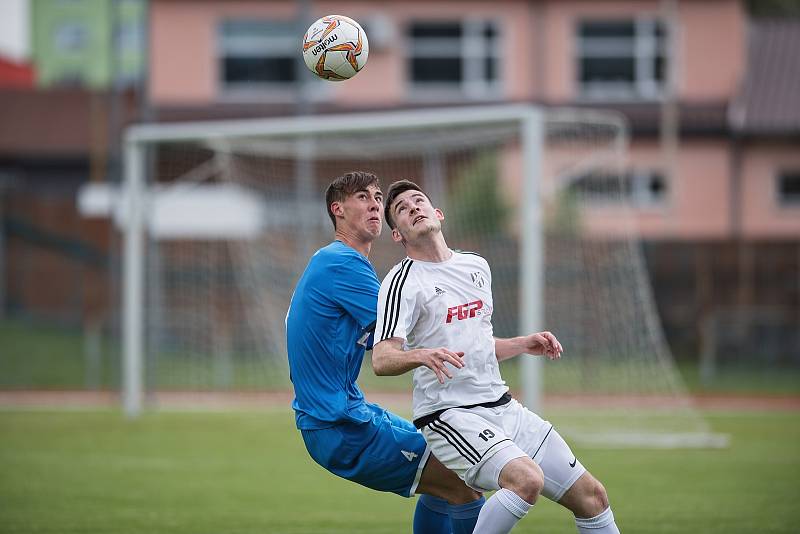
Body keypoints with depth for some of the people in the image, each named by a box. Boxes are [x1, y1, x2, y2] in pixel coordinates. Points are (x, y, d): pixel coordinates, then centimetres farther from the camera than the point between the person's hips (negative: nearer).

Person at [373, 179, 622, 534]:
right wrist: (421, 355, -40)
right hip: (449, 414, -7)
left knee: (590, 494, 3)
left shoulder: (476, 266, 15)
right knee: (526, 478, -32)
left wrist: (524, 344, 14)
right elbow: (381, 360, -22)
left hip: (503, 409, 7)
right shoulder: (403, 282, -8)